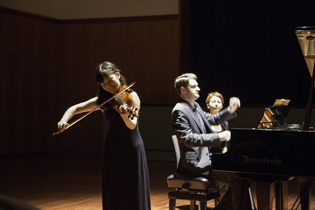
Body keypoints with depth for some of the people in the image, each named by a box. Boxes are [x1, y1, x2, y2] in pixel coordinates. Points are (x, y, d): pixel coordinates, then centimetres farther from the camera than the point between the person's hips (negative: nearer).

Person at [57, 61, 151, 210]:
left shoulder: (131, 96, -8)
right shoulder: (103, 101, 5)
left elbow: (132, 125, -19)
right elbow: (75, 109, 6)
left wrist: (125, 115, -41)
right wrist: (64, 120, -14)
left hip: (132, 150, -4)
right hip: (111, 152, 4)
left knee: (133, 195, 0)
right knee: (113, 196, 8)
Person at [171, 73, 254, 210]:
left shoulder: (195, 107, 16)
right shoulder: (179, 111, -14)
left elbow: (212, 119, 28)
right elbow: (188, 139, -24)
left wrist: (229, 111, 9)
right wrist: (219, 137, -28)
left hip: (205, 157, 10)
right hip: (195, 163, -10)